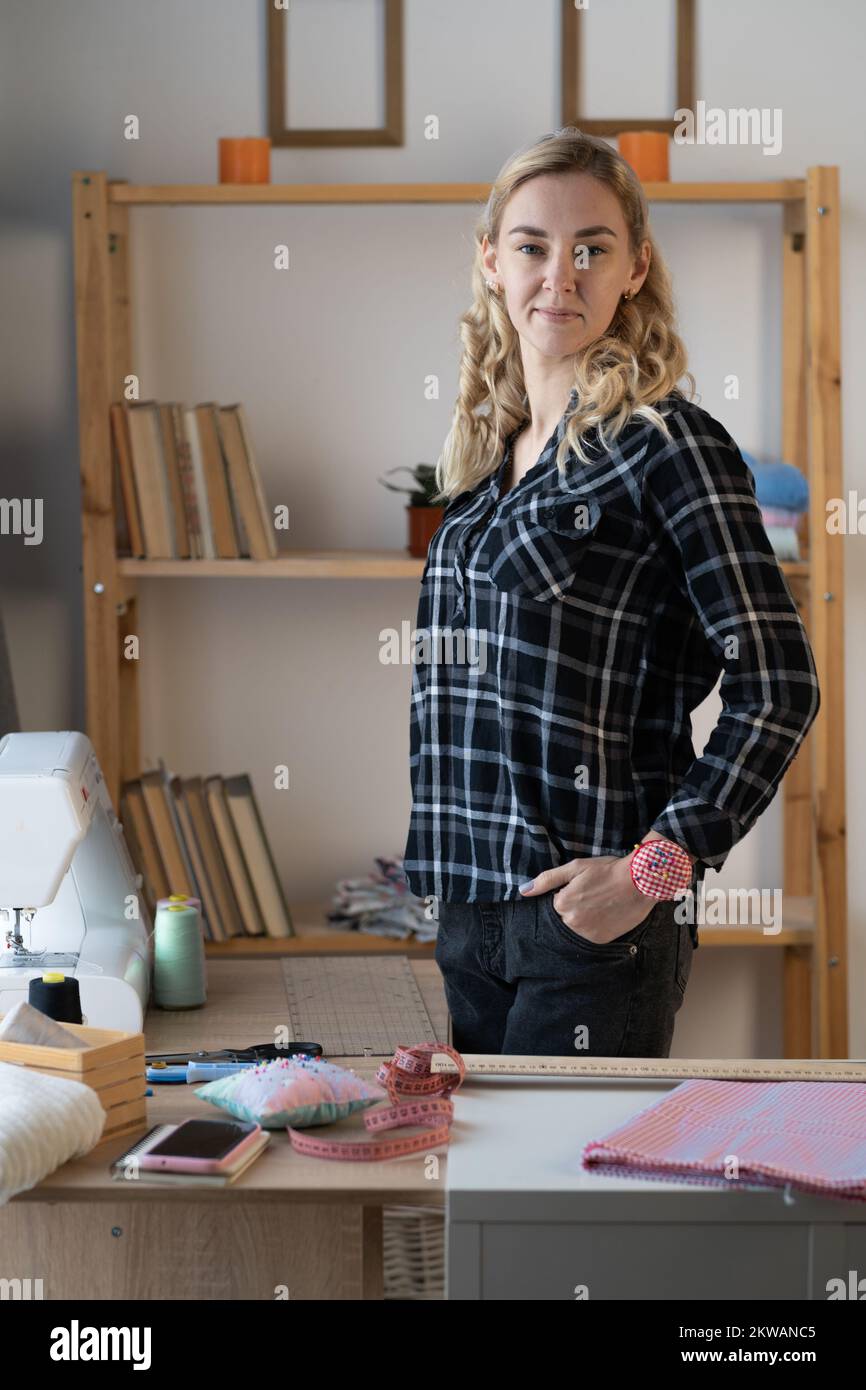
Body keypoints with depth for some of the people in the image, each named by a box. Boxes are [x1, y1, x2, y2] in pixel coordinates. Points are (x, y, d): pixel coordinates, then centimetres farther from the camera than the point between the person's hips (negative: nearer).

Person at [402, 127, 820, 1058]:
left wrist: (656, 867, -16)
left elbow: (778, 686, -13)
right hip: (468, 911, 7)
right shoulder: (486, 454, 13)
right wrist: (441, 868, 16)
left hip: (590, 914, -7)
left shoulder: (664, 442, -9)